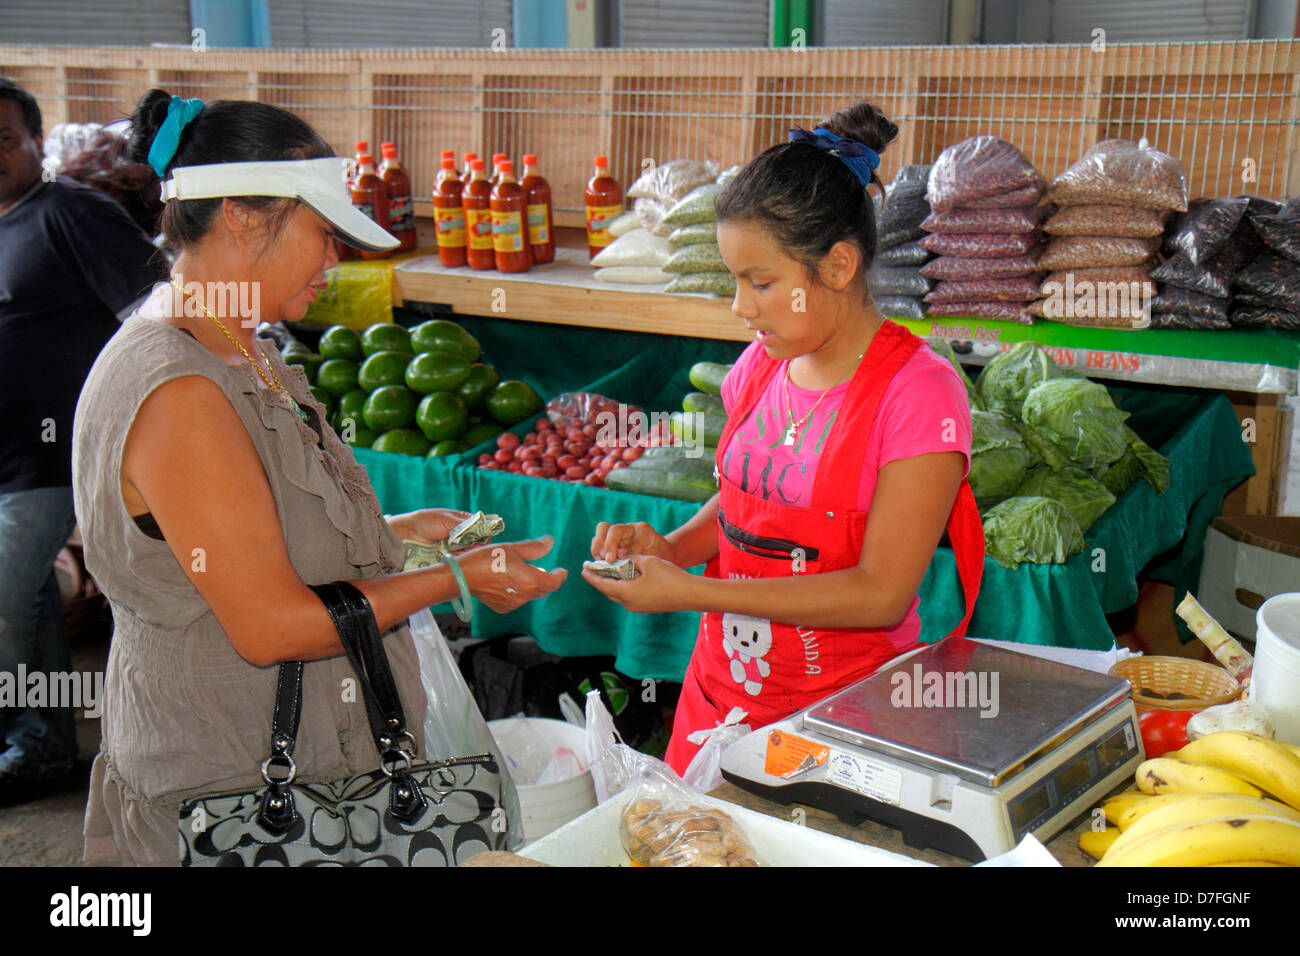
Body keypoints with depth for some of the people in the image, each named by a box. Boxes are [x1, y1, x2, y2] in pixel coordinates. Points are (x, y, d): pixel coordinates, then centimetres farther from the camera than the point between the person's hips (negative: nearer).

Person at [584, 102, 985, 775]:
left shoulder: (919, 391, -17)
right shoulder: (761, 365, 3)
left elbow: (881, 594, -20)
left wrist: (689, 591, -21)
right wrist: (672, 547, -4)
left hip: (844, 710, -5)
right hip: (722, 689, 6)